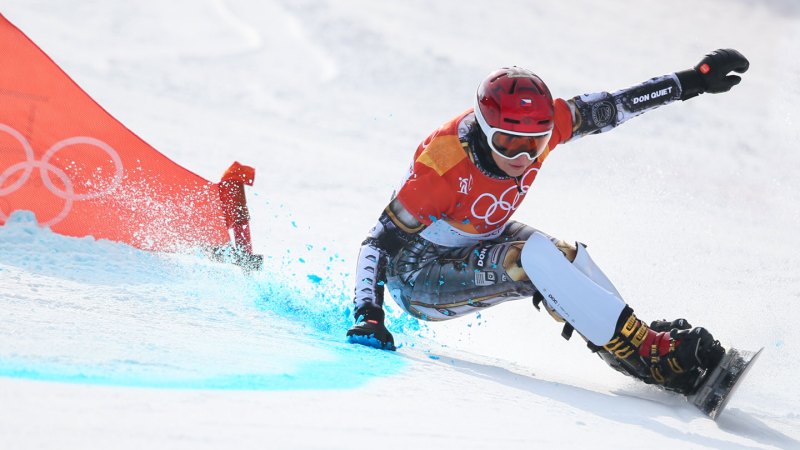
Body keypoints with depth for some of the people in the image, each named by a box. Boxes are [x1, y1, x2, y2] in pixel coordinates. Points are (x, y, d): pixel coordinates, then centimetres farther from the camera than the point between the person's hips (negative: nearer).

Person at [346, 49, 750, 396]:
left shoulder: (540, 126, -18)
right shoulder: (442, 166, -33)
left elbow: (612, 107, -8)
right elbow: (380, 241, -26)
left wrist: (696, 80, -9)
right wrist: (368, 316, -35)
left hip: (478, 246, 7)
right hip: (418, 276, -7)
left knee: (566, 256, -18)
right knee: (534, 257, -29)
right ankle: (649, 354, -31)